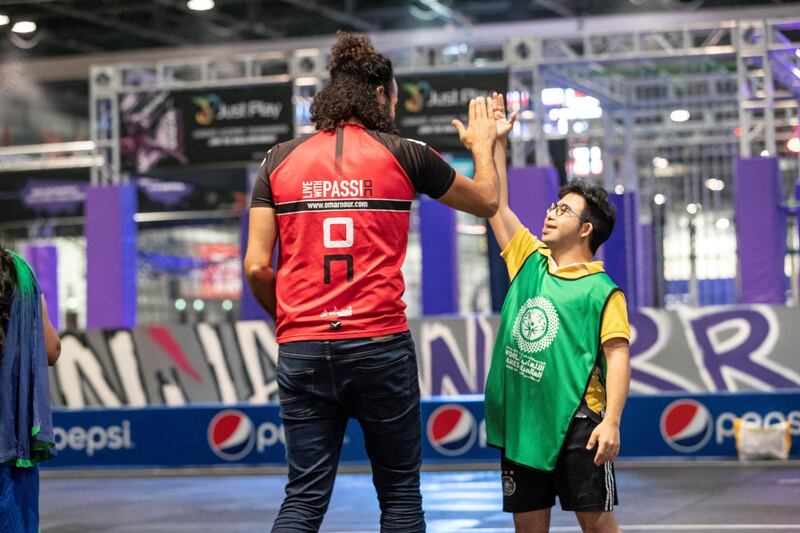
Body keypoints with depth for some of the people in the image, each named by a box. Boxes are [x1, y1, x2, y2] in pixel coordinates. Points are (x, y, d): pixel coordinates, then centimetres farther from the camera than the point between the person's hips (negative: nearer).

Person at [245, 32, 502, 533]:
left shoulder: (279, 160, 6)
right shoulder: (404, 155, 2)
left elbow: (257, 266, 2)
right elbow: (487, 201, 18)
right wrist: (483, 144, 36)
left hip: (302, 349, 2)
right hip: (380, 345, -2)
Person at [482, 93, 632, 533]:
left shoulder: (601, 290, -4)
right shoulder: (530, 262, 13)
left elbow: (617, 356, -10)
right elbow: (497, 207, 16)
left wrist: (611, 421, -21)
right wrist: (497, 142, 13)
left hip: (575, 422, -6)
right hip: (518, 420, 6)